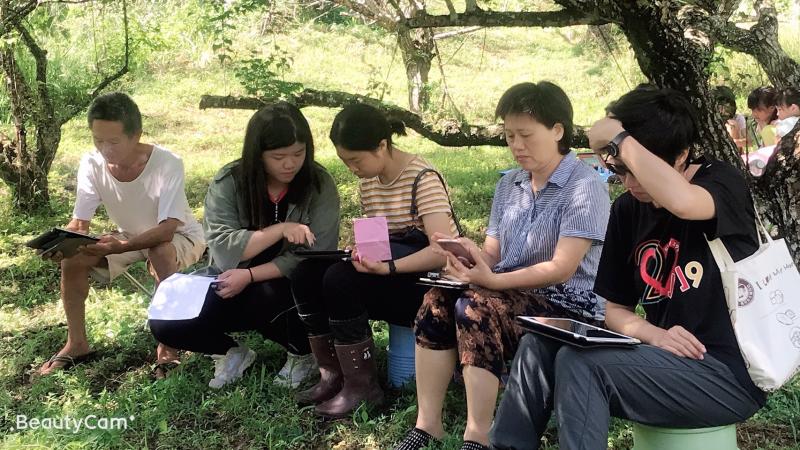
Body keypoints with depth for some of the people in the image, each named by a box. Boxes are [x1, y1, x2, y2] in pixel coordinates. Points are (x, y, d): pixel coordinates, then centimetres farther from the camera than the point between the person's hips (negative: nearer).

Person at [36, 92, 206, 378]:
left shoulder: (167, 164, -32)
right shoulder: (91, 164, -20)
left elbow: (166, 230, -38)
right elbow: (79, 222, -18)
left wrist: (121, 247, -54)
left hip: (179, 236, -5)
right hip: (129, 237, 5)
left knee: (160, 253, -37)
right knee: (73, 258, -15)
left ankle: (167, 346, -22)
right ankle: (77, 343, 3)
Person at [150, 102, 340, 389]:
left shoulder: (319, 185, -12)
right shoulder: (228, 182, -10)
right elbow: (222, 250, -19)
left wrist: (250, 275, -24)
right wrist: (280, 229, -30)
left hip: (290, 291, -1)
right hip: (230, 288, 2)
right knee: (165, 323, -19)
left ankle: (303, 354, -2)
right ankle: (232, 353, 11)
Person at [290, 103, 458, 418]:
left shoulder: (422, 178, -17)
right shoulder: (367, 181, 7)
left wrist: (386, 268, -37)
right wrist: (358, 251, -9)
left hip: (427, 279, -7)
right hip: (390, 269, 8)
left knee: (340, 279, -29)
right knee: (307, 274, -13)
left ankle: (361, 386, -16)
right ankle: (332, 374, -4)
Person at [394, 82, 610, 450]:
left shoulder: (585, 187, -12)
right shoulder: (508, 185, 12)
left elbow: (562, 269, -20)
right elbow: (493, 253, 8)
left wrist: (493, 280, -28)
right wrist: (467, 256, -16)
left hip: (569, 308, -7)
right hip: (513, 297, 7)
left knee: (477, 306, -31)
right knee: (439, 298, -19)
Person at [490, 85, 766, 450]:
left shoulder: (722, 183, -11)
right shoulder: (627, 209, 7)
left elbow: (681, 201, -38)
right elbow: (615, 308, 8)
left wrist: (619, 137, -25)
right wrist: (652, 334, -14)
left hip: (729, 371, -6)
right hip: (668, 357, 7)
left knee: (580, 363, -24)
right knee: (539, 346, -11)